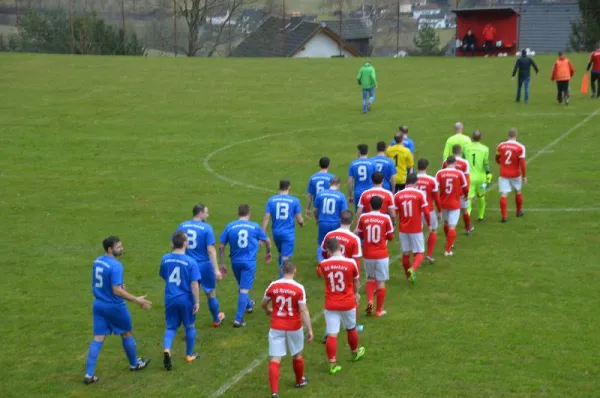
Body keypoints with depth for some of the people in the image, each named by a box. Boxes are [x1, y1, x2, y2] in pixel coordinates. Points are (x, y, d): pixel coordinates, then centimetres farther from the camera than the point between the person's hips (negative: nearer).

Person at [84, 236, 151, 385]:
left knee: (98, 338, 7)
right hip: (114, 306, -7)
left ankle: (89, 374, 2)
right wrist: (137, 300, -21)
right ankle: (134, 364, 35)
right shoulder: (115, 265, -24)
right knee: (127, 333, 16)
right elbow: (117, 291, -26)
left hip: (98, 304, 7)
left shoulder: (97, 261, 4)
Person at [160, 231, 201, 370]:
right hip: (186, 299, -3)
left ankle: (167, 350, -12)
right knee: (190, 326, 16)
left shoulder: (165, 259, -3)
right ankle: (189, 355, 26)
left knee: (171, 327, 13)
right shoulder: (191, 262, -16)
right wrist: (197, 302, -10)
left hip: (170, 299, 3)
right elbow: (194, 284, -17)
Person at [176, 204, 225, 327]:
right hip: (204, 265, -3)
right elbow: (211, 250, -17)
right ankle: (216, 320, 33)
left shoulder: (182, 226, 1)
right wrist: (216, 269, -17)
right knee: (211, 293, 16)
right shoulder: (206, 228, -13)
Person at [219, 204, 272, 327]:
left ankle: (249, 305, 49)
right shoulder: (254, 226, -3)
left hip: (235, 262, 3)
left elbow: (221, 246, -4)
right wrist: (268, 253, 29)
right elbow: (267, 241, 10)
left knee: (241, 286, 25)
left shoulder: (230, 226, -3)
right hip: (249, 262, -3)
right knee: (244, 290, -5)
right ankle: (238, 319, -13)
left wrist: (222, 263, 4)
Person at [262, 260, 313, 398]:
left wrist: (268, 311, 32)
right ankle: (300, 380, 44)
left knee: (275, 359, -2)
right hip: (294, 327, -1)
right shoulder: (299, 288, -13)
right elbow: (304, 311, -16)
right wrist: (309, 329, -11)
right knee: (297, 355, 23)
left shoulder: (273, 286, -5)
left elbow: (263, 304, 9)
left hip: (276, 327, 1)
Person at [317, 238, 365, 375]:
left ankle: (332, 364, -6)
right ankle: (355, 352, 45)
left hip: (330, 305, 0)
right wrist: (356, 293, 26)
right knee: (351, 329, 23)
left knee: (332, 334, -1)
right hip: (348, 303, 1)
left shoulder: (323, 264, -11)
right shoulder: (351, 263, -13)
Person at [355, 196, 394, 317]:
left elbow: (359, 234, 6)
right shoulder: (386, 218, -8)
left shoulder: (363, 217, -5)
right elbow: (390, 236, 0)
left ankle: (369, 301, 1)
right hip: (382, 255, -2)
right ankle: (379, 310, 12)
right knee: (381, 281, 7)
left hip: (368, 255, 2)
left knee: (370, 278, 22)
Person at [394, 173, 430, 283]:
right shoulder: (420, 194, -9)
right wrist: (429, 225, 7)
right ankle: (413, 269, -20)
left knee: (406, 253, 15)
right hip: (416, 229, -3)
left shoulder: (398, 195, -3)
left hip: (403, 229, 3)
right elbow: (426, 211, -8)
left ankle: (408, 275, 26)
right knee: (419, 253, 6)